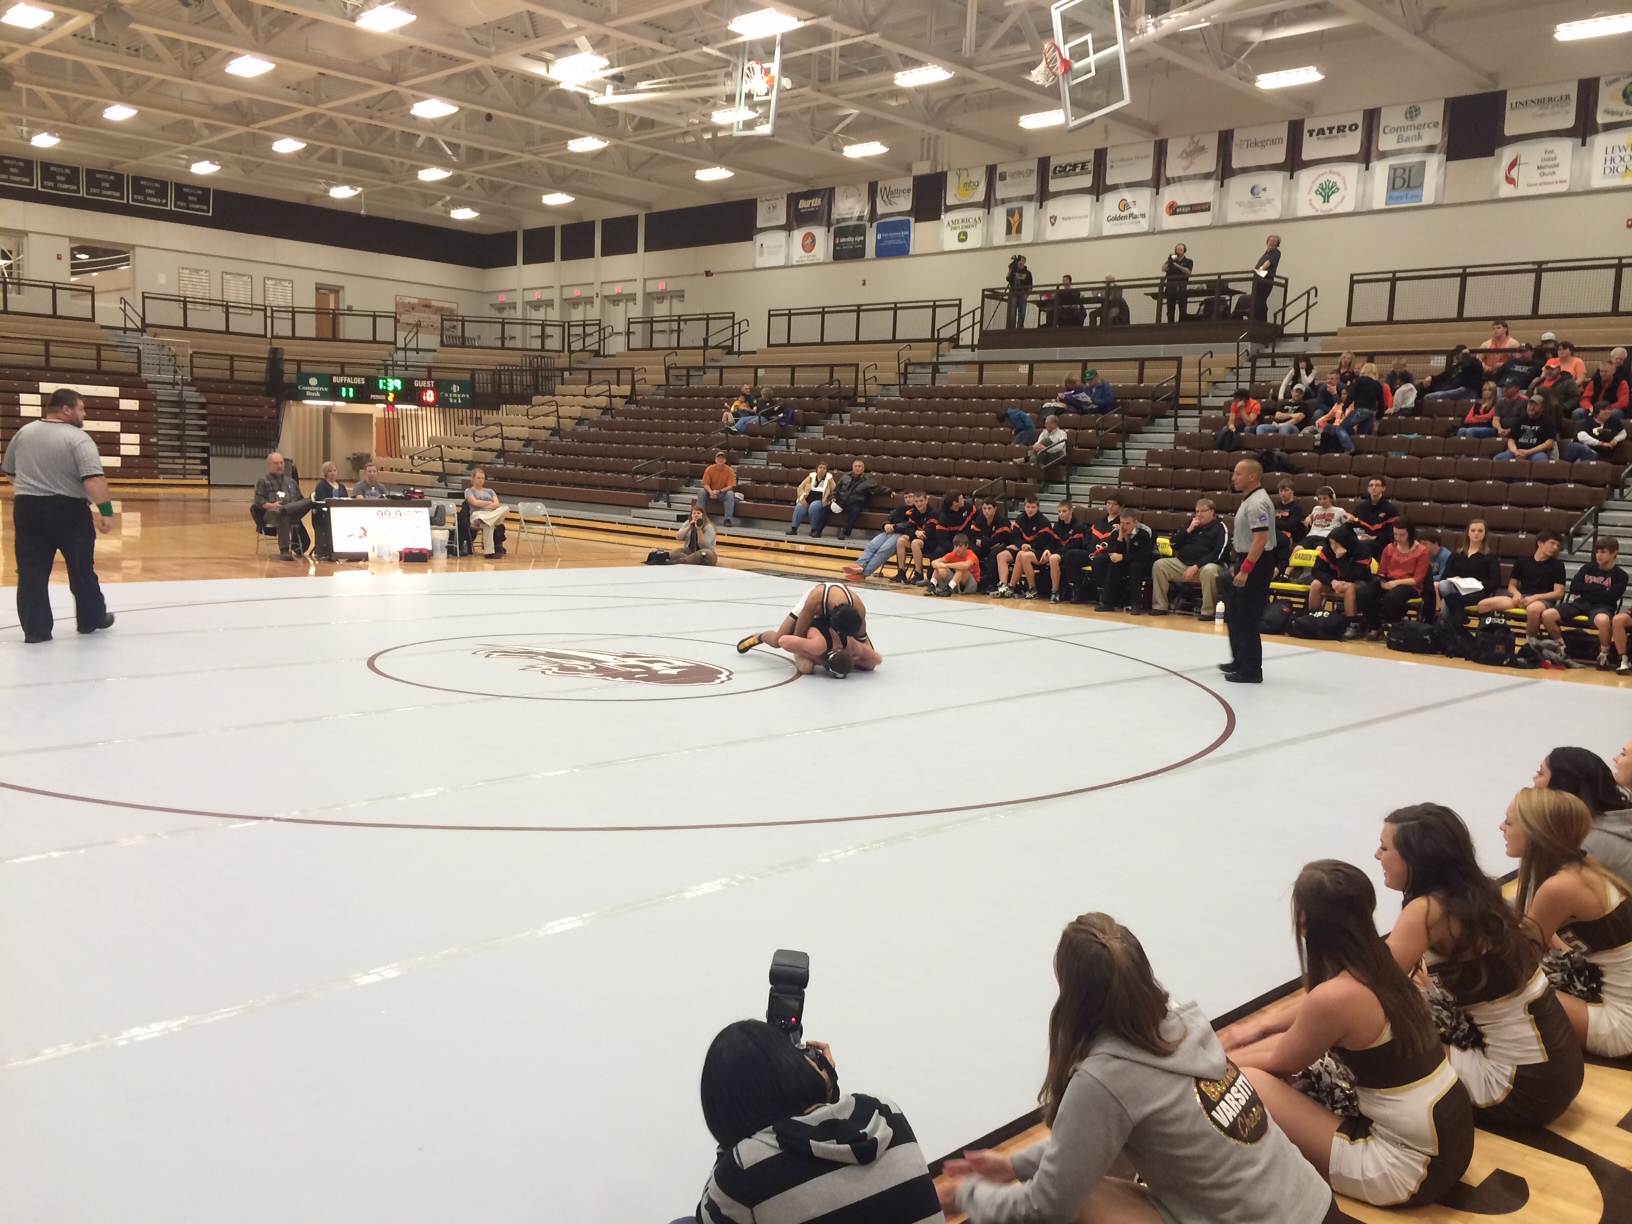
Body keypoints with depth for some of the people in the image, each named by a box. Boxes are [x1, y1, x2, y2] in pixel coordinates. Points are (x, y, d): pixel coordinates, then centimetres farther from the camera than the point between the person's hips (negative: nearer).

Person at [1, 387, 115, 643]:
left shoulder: (23, 433, 7)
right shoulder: (78, 438, -13)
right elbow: (94, 480, -23)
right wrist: (106, 511, -21)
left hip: (27, 510, 5)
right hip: (68, 511, -5)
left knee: (32, 572, 5)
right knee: (82, 569, 10)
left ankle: (35, 629, 4)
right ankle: (92, 619, 23)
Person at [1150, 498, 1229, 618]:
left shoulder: (1220, 528, -2)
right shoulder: (1191, 523, 15)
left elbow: (1218, 553, -13)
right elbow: (1175, 544, 12)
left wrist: (1196, 567, -20)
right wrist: (1189, 530, -3)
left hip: (1205, 565, -6)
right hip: (1182, 564, 6)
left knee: (1209, 570, -39)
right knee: (1159, 564, -11)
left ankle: (1207, 612, -30)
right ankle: (1159, 607, -8)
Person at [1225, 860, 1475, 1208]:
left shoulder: (1336, 995, -24)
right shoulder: (1377, 963, -1)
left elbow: (1281, 1061, -4)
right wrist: (1264, 1026, 28)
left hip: (1411, 1166, -9)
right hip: (1448, 1134, 9)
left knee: (1248, 1083, -12)